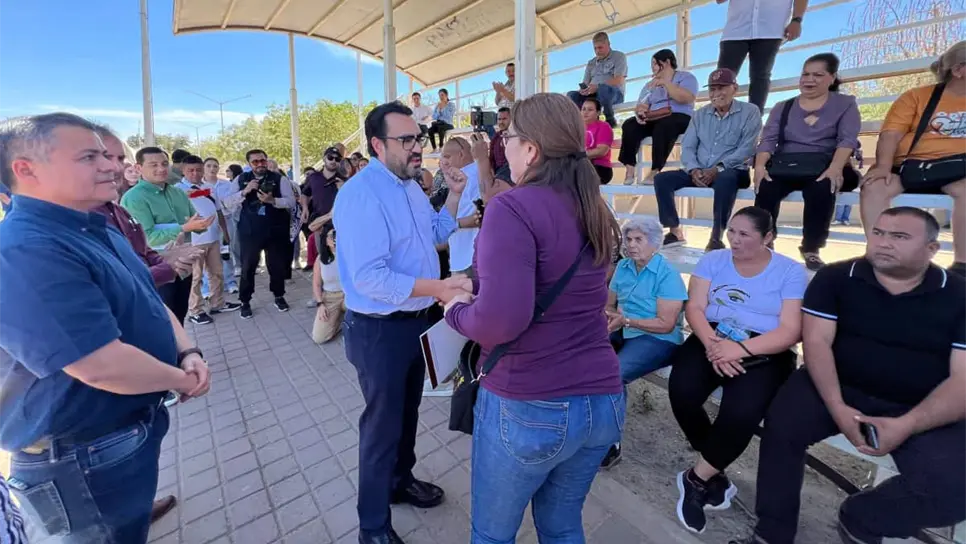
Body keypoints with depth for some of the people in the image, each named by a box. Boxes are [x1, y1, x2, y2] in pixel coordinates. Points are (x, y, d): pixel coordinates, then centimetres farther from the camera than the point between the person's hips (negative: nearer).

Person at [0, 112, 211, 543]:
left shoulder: (96, 231, 6)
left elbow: (149, 302, 12)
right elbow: (104, 366, -32)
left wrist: (188, 352, -5)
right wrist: (183, 380, -15)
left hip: (133, 433, 9)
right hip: (80, 464, -9)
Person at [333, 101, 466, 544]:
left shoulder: (410, 186, 6)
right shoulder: (360, 194, -23)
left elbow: (436, 234, 18)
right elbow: (369, 278, -30)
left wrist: (455, 193, 6)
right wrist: (438, 288, -28)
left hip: (416, 320, 9)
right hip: (380, 329, -9)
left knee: (408, 411, 25)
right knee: (383, 422, 8)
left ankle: (401, 481, 50)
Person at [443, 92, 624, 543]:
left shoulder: (514, 207, -17)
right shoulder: (596, 212, 7)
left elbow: (501, 319, -29)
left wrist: (458, 310, -7)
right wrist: (478, 286, 14)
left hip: (529, 406, -7)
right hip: (602, 400, 7)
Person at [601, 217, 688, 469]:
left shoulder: (668, 274, -11)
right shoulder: (622, 267, 8)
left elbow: (666, 324, -16)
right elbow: (608, 304, 13)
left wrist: (627, 321, -25)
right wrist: (610, 315, -11)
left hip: (657, 340, -7)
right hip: (622, 332, 7)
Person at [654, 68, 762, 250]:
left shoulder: (750, 112, 2)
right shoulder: (700, 114, 15)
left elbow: (747, 149, -10)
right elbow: (687, 147, 6)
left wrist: (718, 168, -23)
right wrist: (694, 169, -14)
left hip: (732, 172, -4)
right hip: (699, 172, 4)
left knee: (725, 179, -40)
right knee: (661, 179, -16)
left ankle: (716, 237, -30)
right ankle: (675, 232, -13)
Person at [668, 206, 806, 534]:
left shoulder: (791, 272, 0)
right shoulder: (713, 261, 7)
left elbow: (791, 331, -9)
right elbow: (694, 307, -3)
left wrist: (741, 349, -24)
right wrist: (711, 343, -22)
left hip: (764, 352, -2)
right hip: (711, 339, 2)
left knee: (741, 412, -30)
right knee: (681, 391, -26)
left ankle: (696, 479, -3)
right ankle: (714, 476, 2)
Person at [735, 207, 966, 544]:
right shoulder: (835, 278, -3)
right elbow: (816, 342, -10)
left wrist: (906, 426, -24)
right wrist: (837, 408, -22)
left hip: (925, 411, 1)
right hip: (839, 388, 0)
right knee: (781, 424, -25)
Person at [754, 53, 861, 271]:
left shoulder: (845, 104, 14)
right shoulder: (782, 107, 20)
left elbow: (848, 139, -2)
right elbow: (768, 139, 5)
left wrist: (835, 168, -24)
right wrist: (760, 165, -17)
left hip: (823, 165, -1)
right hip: (785, 164, 1)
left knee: (822, 188, -37)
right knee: (766, 188, -34)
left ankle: (811, 249, -21)